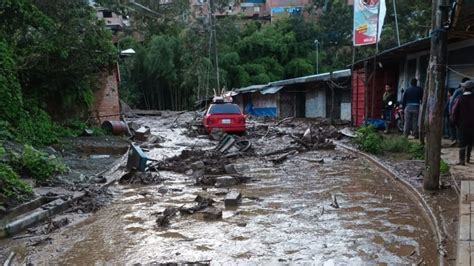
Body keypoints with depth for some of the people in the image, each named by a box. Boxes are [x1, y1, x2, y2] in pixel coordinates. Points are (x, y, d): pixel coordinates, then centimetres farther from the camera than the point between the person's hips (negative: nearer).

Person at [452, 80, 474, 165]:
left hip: (462, 124, -3)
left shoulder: (459, 99, -12)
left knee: (462, 143, 1)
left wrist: (455, 122, 1)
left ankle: (462, 160, -4)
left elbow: (455, 112, -10)